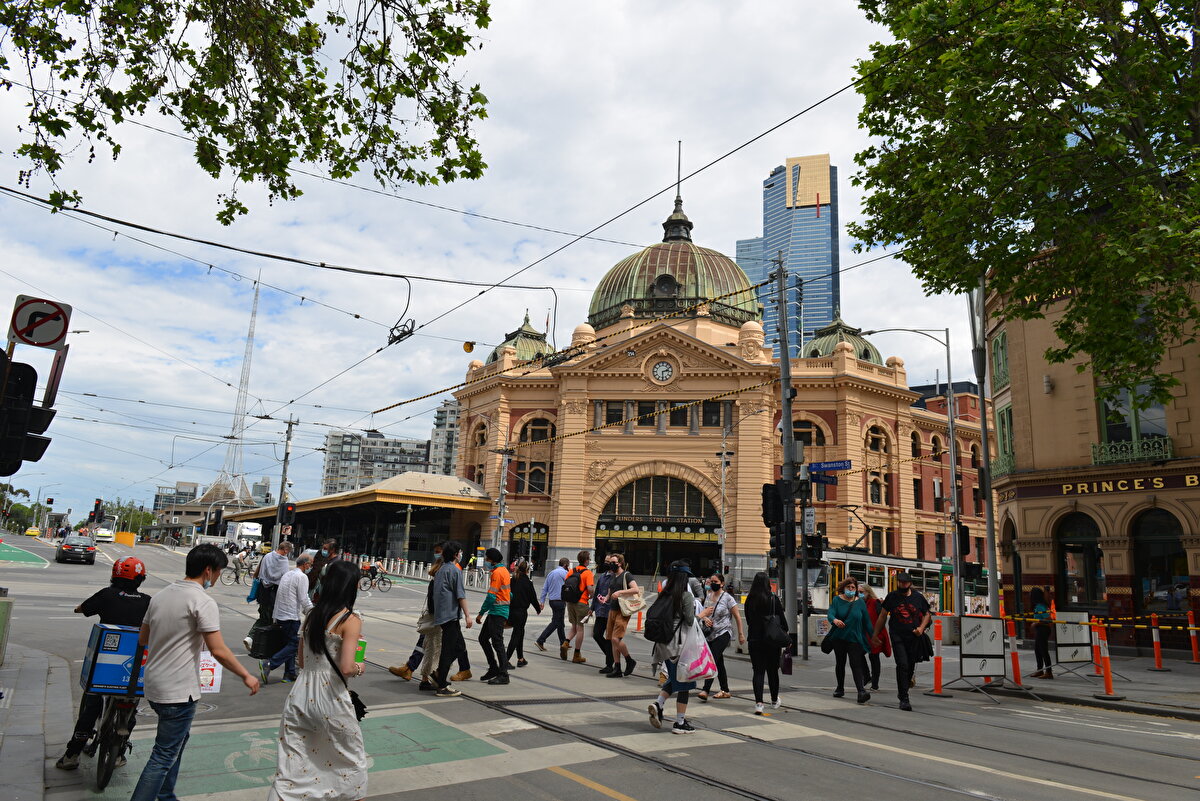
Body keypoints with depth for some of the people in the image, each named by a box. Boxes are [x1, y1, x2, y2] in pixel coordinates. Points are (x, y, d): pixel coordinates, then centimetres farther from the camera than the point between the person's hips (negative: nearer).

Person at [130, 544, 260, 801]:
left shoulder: (161, 596, 6)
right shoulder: (203, 602, -19)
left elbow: (143, 639, 15)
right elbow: (218, 651, -22)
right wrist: (246, 676, -11)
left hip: (154, 685, 9)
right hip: (178, 691, -9)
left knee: (176, 741, 25)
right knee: (165, 756, 1)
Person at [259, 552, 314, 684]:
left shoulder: (286, 574, 15)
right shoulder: (302, 577, -12)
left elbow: (278, 596, 20)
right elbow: (304, 600, -15)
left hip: (280, 615, 10)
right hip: (292, 616, -9)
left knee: (290, 643, 15)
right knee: (294, 644, -4)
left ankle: (290, 674, 16)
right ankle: (269, 664, -13)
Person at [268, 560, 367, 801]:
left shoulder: (312, 615, 7)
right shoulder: (351, 620, -14)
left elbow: (302, 661, 14)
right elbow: (346, 668, -21)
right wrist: (360, 668, -1)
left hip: (301, 696, 6)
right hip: (331, 700, -6)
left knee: (290, 768, 12)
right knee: (352, 761, 18)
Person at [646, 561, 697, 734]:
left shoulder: (664, 594, 6)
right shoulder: (686, 596, -12)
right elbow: (690, 621, -15)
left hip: (664, 643, 6)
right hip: (680, 644, -6)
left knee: (674, 678, 22)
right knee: (683, 681, 5)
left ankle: (658, 704, 1)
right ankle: (680, 723, 11)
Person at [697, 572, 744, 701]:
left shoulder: (728, 598, -7)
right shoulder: (708, 596, 10)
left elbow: (737, 617, -3)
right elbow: (704, 612, 18)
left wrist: (741, 634, -3)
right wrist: (705, 618, -5)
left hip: (723, 633, -7)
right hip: (710, 634, 7)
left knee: (712, 660, -18)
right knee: (719, 663, 12)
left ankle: (706, 690, -23)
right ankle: (725, 691, 23)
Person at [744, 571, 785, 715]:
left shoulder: (749, 601, -1)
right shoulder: (773, 599, -9)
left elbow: (748, 620, 8)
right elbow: (782, 620, -5)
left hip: (754, 640, 1)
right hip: (772, 640, -1)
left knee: (758, 671, 3)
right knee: (772, 671, 15)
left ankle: (758, 703, -10)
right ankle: (774, 701, 30)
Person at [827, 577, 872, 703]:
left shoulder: (860, 602, 5)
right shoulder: (837, 600, 0)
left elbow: (867, 621, 7)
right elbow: (830, 613, -15)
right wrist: (835, 620, -38)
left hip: (855, 638, -1)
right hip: (839, 638, 1)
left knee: (856, 665, -12)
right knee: (840, 663, 13)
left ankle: (861, 691, -19)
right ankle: (840, 688, 28)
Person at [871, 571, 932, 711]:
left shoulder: (918, 597, 5)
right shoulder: (892, 596, 2)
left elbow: (927, 614, 16)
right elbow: (882, 616, 9)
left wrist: (921, 628, -3)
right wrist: (875, 635, 10)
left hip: (914, 638, 2)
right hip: (897, 637, -2)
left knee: (910, 666, 10)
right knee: (902, 665, -15)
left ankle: (902, 691, 34)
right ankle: (904, 699, -9)